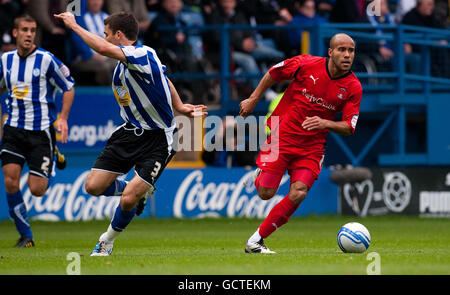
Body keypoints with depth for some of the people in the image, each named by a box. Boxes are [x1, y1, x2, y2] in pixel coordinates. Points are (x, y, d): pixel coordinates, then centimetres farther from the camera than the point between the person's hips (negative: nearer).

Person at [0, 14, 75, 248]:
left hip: (41, 130, -4)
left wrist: (63, 119, -9)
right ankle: (25, 236, 0)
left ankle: (53, 160, 30)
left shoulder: (46, 59, -8)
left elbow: (69, 87, 0)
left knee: (37, 190, -5)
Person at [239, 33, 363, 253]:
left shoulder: (353, 88, -7)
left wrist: (325, 123, -24)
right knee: (266, 193, -7)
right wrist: (253, 99, 8)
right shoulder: (306, 64, -11)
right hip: (282, 135, -2)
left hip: (312, 146, 2)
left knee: (298, 194, -17)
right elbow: (274, 72, 6)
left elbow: (349, 127, -6)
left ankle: (256, 240, -5)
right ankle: (260, 174, 32)